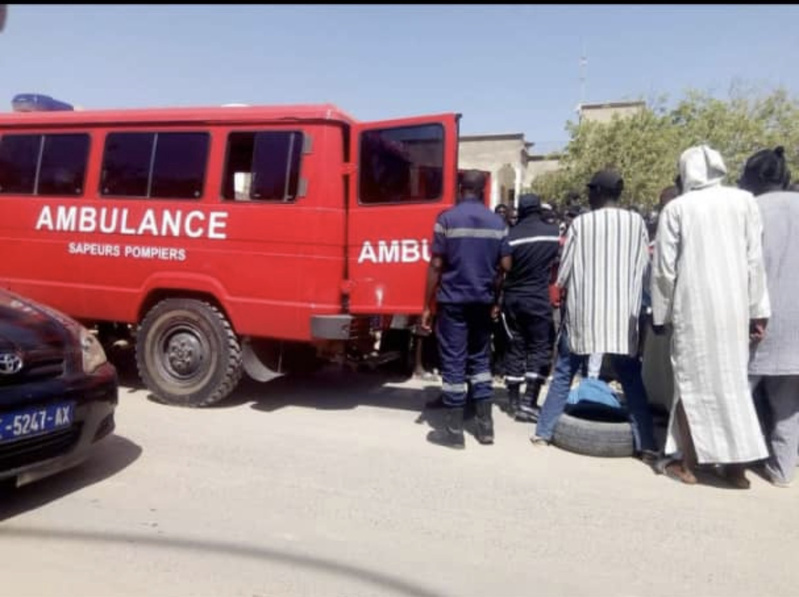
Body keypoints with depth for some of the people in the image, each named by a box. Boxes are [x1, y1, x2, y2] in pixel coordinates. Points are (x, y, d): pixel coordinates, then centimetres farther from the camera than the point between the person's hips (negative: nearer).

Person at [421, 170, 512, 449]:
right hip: (483, 302, 4)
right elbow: (505, 266, 4)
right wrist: (495, 300, 16)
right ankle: (485, 426, 19)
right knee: (480, 360, 16)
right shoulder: (498, 222, 5)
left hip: (453, 301, -4)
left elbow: (436, 266, -9)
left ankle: (454, 431, 8)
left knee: (454, 364, 1)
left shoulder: (447, 219, -7)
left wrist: (427, 306, -4)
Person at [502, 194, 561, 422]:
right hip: (538, 298, -1)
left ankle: (514, 400, 16)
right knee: (539, 348, 3)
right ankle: (528, 402, -4)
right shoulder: (554, 232, 0)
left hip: (512, 299, 2)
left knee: (515, 348, 10)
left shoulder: (510, 236, -4)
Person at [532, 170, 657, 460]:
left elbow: (564, 271, -1)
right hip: (623, 313, 1)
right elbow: (642, 267, 4)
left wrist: (566, 289, 20)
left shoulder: (581, 223, -4)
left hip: (583, 311, -1)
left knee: (563, 373, 10)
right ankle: (645, 444, 11)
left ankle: (543, 433, 14)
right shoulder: (636, 222, 1)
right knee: (631, 379, 11)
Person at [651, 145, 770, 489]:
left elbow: (665, 268, -5)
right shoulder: (744, 201, 3)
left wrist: (660, 313, 4)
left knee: (692, 381, 6)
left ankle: (685, 463, 13)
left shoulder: (677, 208, -3)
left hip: (692, 306, -2)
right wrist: (758, 310, 7)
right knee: (733, 379, 12)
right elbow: (754, 261, 2)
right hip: (734, 305, 3)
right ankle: (736, 466, 16)